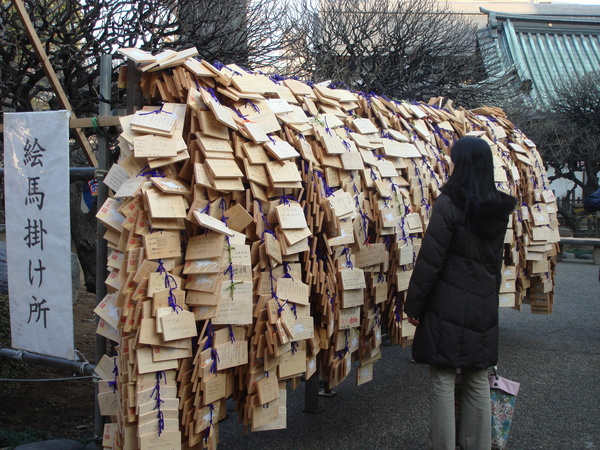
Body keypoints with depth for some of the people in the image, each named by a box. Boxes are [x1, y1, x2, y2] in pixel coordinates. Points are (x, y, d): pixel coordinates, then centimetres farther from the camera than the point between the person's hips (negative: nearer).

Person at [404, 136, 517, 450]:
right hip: (484, 306, 7)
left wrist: (414, 305, -6)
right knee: (478, 382, 14)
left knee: (443, 381, 2)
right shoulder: (499, 208, 6)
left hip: (449, 306, -6)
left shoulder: (449, 204, -14)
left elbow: (429, 260, -13)